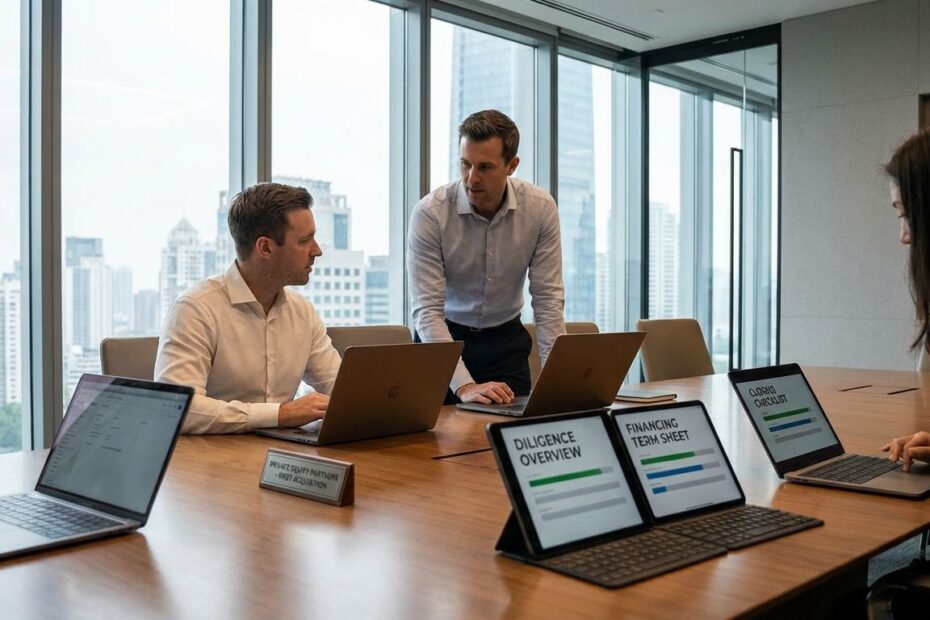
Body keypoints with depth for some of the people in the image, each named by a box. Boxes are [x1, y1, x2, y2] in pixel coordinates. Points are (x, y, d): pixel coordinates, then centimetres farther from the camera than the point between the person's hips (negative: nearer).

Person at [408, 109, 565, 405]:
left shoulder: (540, 208, -14)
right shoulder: (430, 212, -21)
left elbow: (548, 299, -10)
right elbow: (427, 310, -23)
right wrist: (465, 386, -33)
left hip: (506, 340, 2)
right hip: (442, 338, -2)